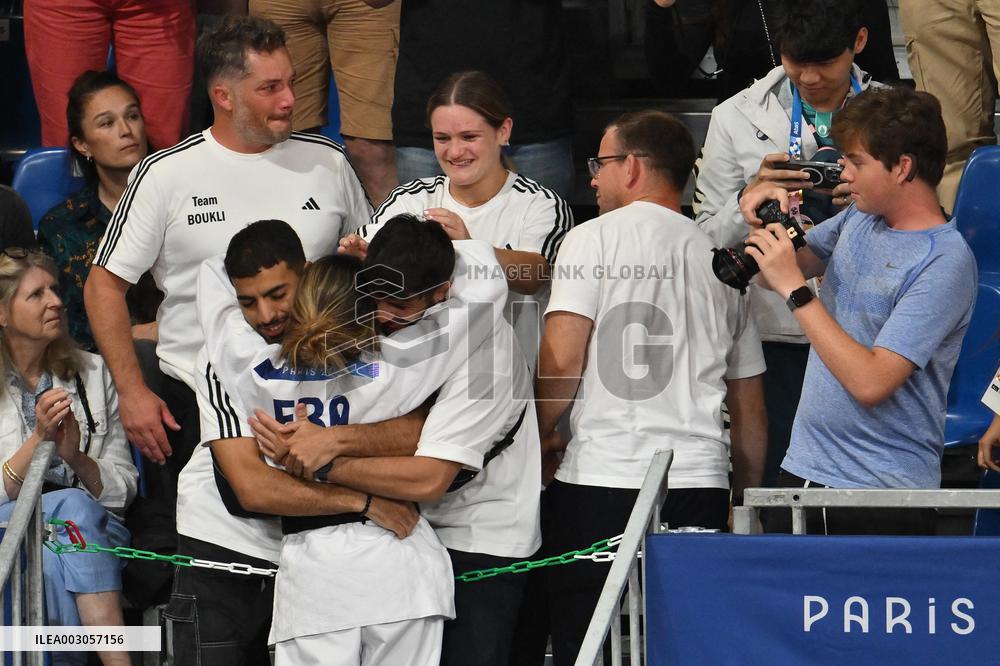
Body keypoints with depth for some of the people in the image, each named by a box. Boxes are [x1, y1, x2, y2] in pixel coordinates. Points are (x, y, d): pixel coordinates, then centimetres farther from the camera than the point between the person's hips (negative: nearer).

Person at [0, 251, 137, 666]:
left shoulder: (92, 374, 10)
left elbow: (123, 489, 8)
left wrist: (76, 458, -12)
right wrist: (39, 439, -19)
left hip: (96, 529, 2)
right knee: (73, 505, -33)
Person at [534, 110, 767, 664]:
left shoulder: (594, 239, 1)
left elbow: (561, 359, -9)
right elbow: (748, 406, 19)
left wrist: (540, 435, 8)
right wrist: (746, 500, 27)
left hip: (600, 479, -4)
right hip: (700, 484, 4)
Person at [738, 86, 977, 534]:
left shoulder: (945, 262, -18)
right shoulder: (859, 219, 6)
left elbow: (870, 382, -24)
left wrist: (794, 289, -20)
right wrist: (767, 220, 0)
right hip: (802, 469, 7)